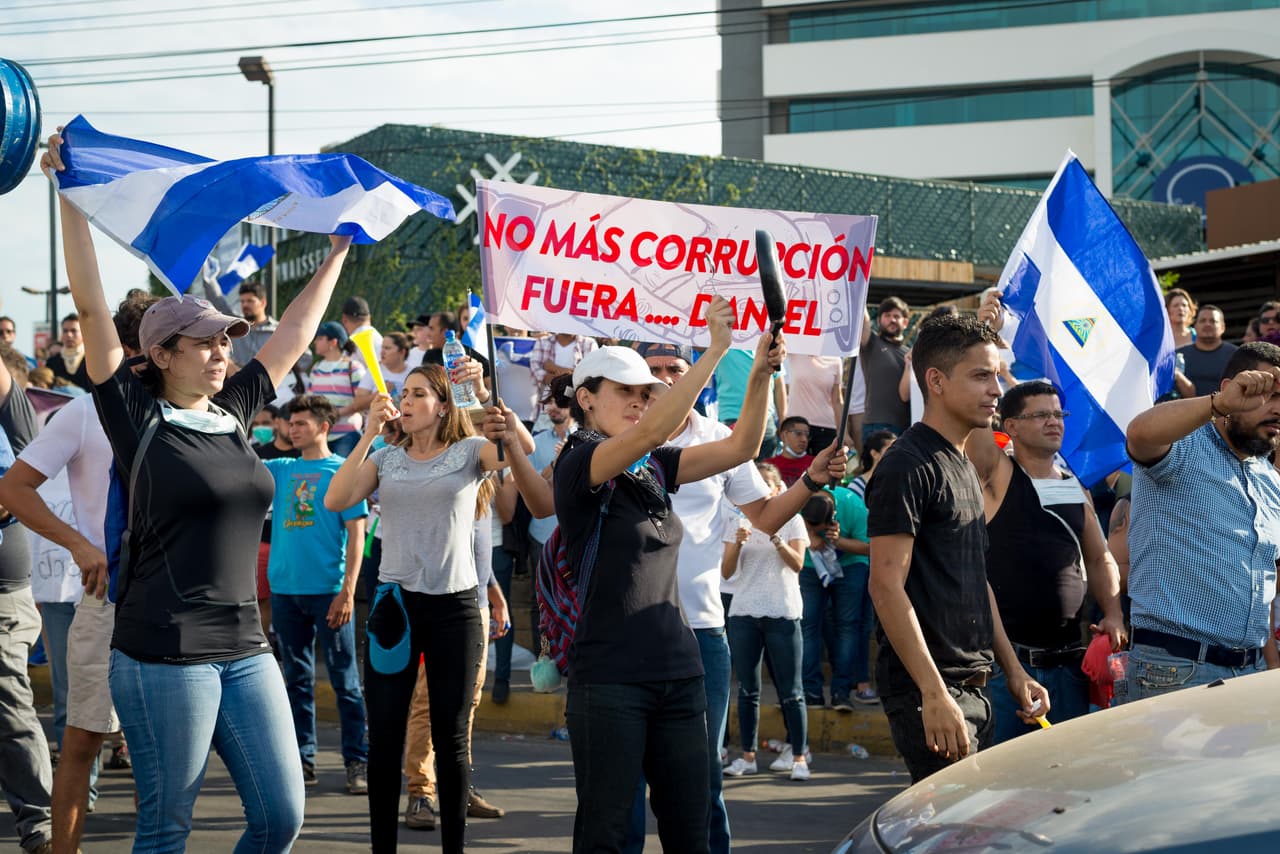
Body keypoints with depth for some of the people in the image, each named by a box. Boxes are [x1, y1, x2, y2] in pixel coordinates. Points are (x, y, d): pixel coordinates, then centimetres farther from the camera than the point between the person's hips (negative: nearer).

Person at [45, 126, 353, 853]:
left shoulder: (233, 414, 12)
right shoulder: (139, 418, -4)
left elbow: (295, 336, 23)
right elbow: (92, 306, -9)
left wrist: (338, 256, 29)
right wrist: (69, 191, -11)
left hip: (245, 649, 6)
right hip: (163, 651, -6)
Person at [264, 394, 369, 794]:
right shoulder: (281, 469, 12)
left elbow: (356, 535, -6)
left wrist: (347, 591, -13)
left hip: (328, 589, -5)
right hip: (285, 589, 5)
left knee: (345, 679, -2)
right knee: (297, 678, 10)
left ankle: (357, 761, 1)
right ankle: (303, 758, 16)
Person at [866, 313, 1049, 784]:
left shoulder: (964, 467, 18)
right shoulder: (907, 466, -12)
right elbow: (887, 586, -18)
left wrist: (1013, 670, 18)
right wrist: (934, 694, -23)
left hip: (972, 687, 9)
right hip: (927, 691, -9)